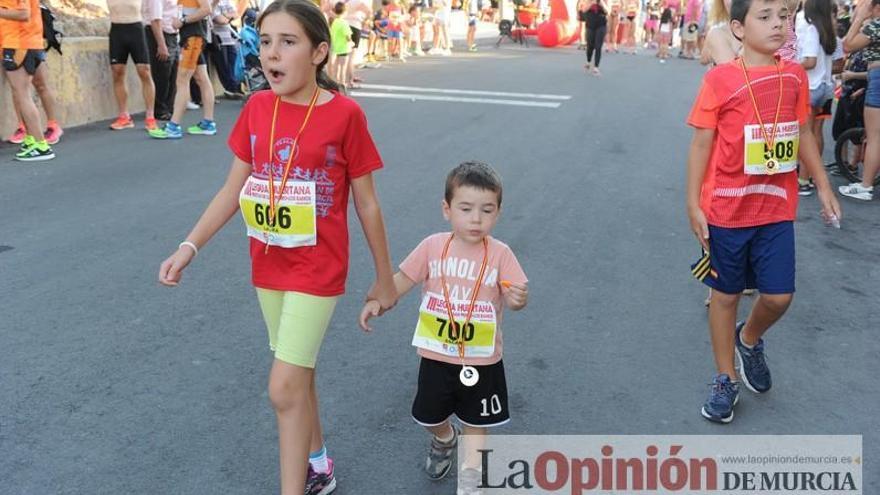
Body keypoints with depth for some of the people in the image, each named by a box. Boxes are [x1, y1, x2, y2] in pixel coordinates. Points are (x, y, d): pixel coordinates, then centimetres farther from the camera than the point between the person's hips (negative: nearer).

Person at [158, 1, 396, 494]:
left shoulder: (345, 114, -14)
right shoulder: (257, 108, -1)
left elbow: (367, 204, -8)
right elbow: (234, 189, 5)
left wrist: (385, 278, -1)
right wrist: (190, 246, -5)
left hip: (319, 267, -5)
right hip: (269, 263, 6)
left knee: (284, 387, -8)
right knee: (298, 373, 19)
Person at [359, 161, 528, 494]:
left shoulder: (500, 254, -13)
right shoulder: (433, 247, -9)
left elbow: (515, 294, -16)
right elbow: (404, 279, -1)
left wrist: (518, 299, -39)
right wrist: (377, 302, -14)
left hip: (481, 358, -2)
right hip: (436, 354, 2)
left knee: (476, 419, 15)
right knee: (430, 415, 21)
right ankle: (444, 440, 54)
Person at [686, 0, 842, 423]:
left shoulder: (795, 76, 3)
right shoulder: (720, 79, -11)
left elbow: (803, 135, 13)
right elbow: (701, 143, -8)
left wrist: (823, 187, 14)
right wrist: (693, 203, -10)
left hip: (778, 208, 4)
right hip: (727, 209, -3)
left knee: (779, 296, 3)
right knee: (726, 293, 9)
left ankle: (749, 340, 37)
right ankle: (726, 380, 26)